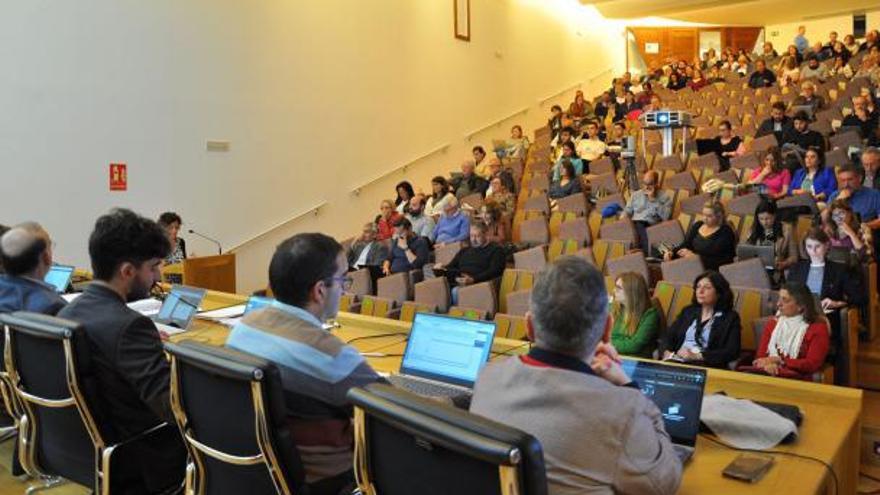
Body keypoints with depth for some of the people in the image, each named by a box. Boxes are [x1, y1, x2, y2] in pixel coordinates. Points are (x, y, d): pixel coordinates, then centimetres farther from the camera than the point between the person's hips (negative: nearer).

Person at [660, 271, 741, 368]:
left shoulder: (730, 318, 8)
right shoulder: (688, 311, 22)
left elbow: (731, 352, -4)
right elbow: (668, 337, 17)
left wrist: (697, 356, -15)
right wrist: (667, 352, -6)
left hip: (706, 366, -4)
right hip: (677, 361, 5)